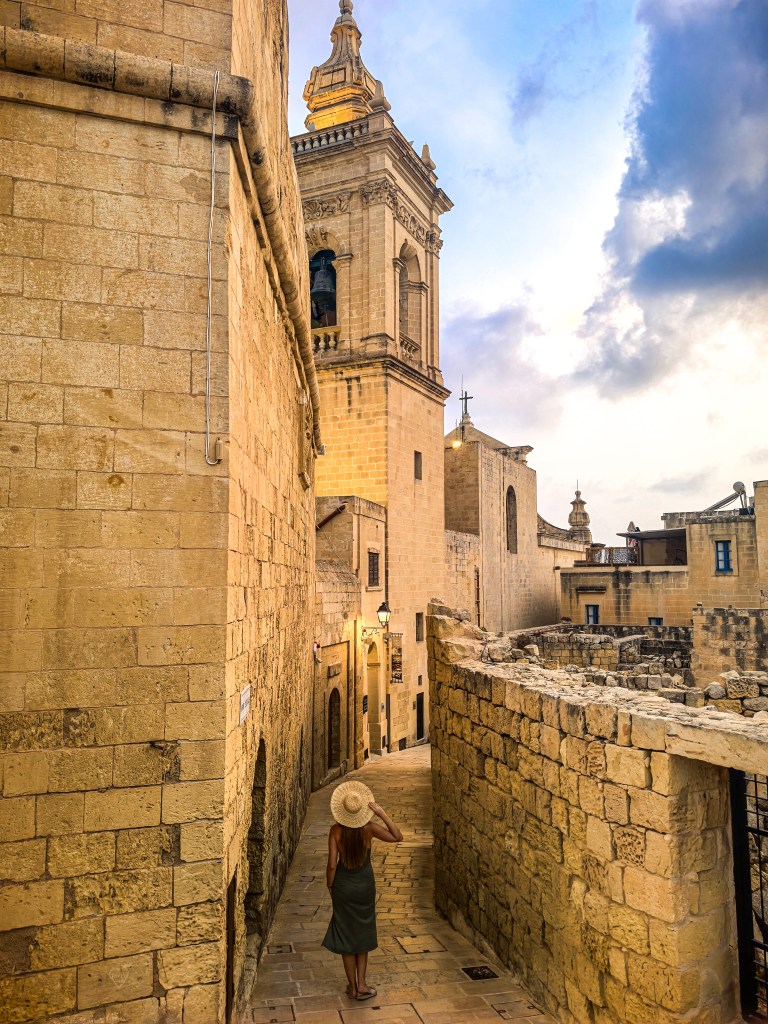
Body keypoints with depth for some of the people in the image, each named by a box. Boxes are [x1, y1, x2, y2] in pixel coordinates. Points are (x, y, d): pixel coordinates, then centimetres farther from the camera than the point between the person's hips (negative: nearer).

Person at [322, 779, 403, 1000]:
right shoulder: (369, 827, -17)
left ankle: (353, 987, 23)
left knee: (345, 934, 14)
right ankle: (361, 984, 19)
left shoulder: (336, 830, -18)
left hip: (343, 885, -1)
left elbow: (332, 864, -15)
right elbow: (398, 837, -9)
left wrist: (330, 886, 3)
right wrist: (382, 813, -17)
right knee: (363, 932, 20)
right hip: (365, 884, 1)